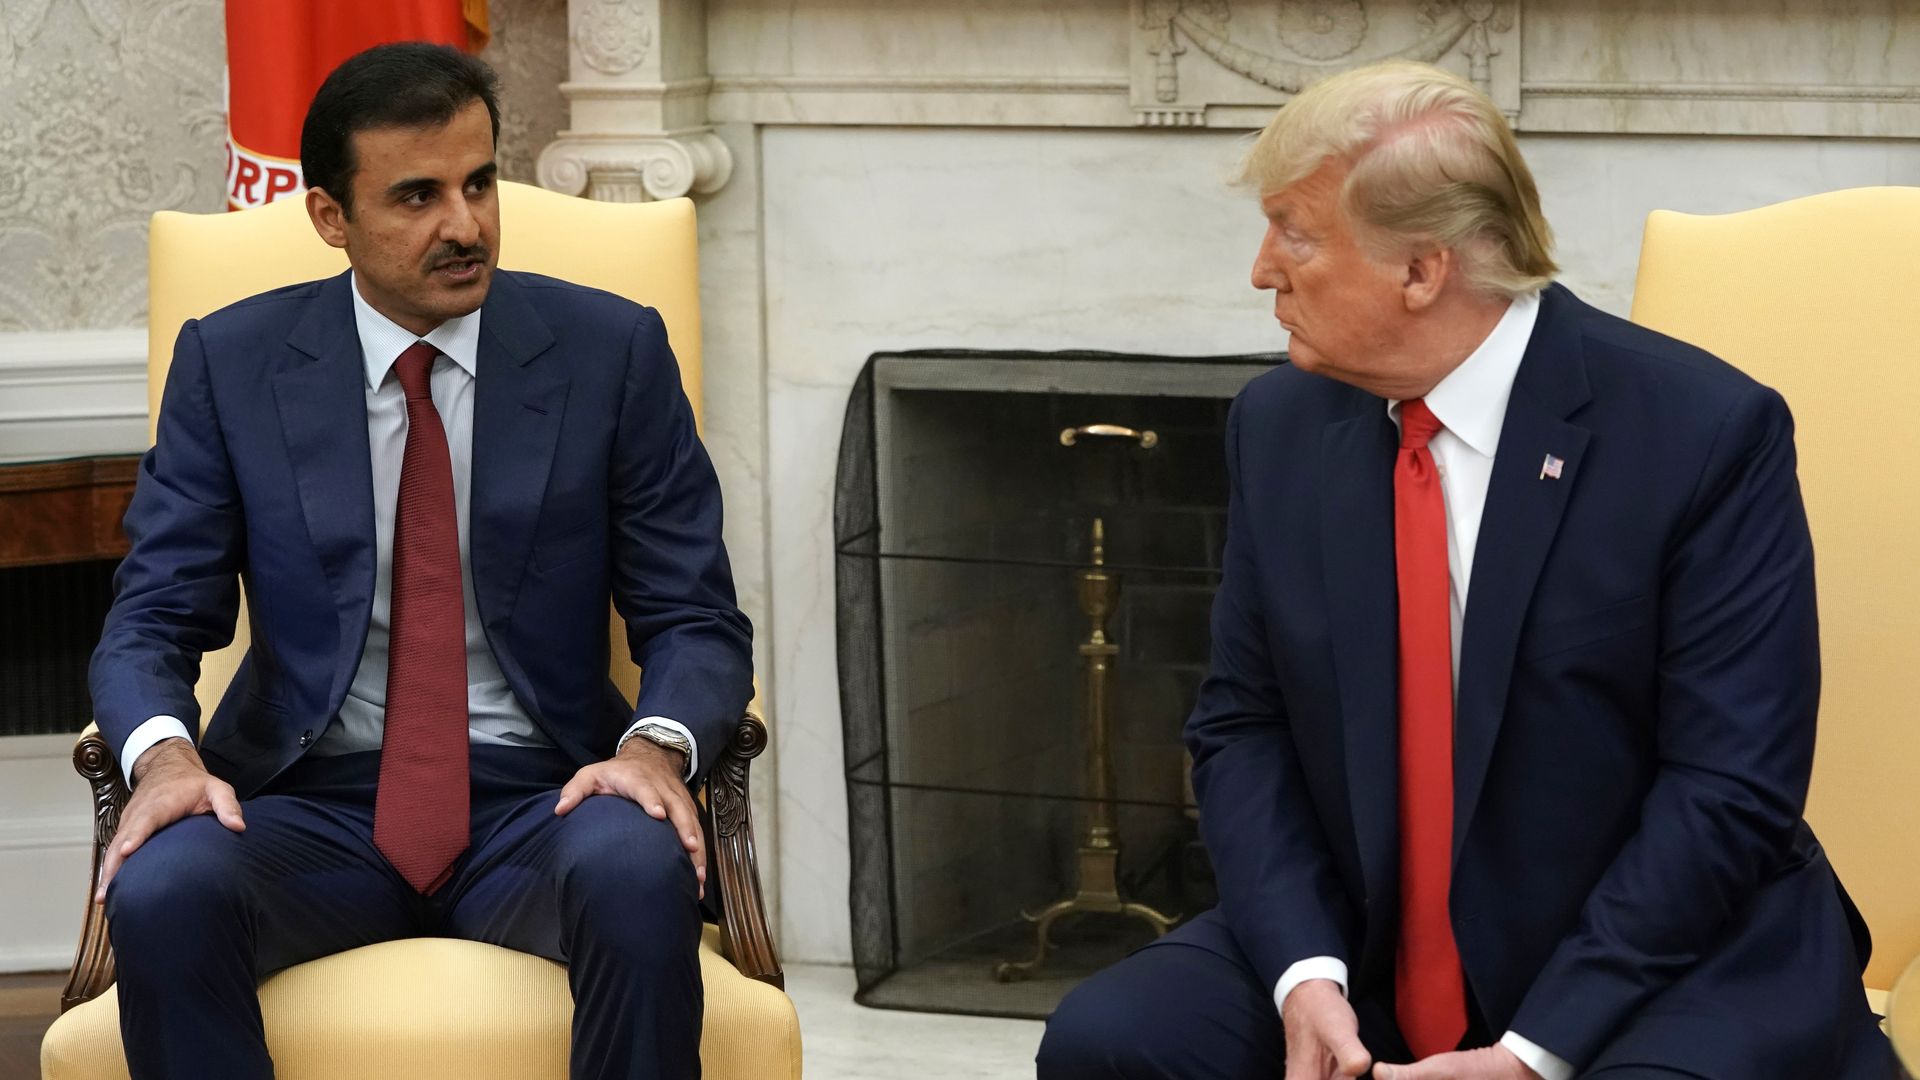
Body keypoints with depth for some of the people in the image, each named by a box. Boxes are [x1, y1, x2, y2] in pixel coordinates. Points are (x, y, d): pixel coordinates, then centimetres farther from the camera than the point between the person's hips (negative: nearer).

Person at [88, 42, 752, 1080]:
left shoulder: (611, 351, 2)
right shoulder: (231, 363, 4)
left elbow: (696, 621, 3)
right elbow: (150, 623, 3)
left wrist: (657, 744, -20)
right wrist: (164, 752, -20)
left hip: (539, 803, 0)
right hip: (313, 805, 0)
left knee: (639, 874, -35)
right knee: (159, 893, -32)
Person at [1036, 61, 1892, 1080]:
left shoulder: (1704, 432, -12)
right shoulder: (1280, 425, 3)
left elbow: (1733, 788, -14)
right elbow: (1243, 725, 5)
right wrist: (1306, 973, -13)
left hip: (1658, 974, -5)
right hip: (1356, 954, 5)